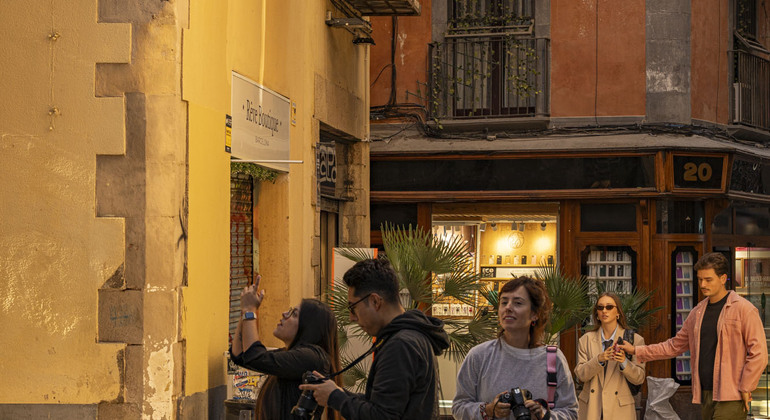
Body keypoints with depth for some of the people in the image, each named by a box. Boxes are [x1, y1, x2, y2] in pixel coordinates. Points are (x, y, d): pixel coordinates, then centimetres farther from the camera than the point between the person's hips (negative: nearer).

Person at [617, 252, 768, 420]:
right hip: (705, 395, 6)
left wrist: (745, 388, -11)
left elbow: (758, 353, -8)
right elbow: (675, 346, 22)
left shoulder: (743, 309, -4)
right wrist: (637, 351, 15)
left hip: (730, 397, -6)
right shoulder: (698, 312, 16)